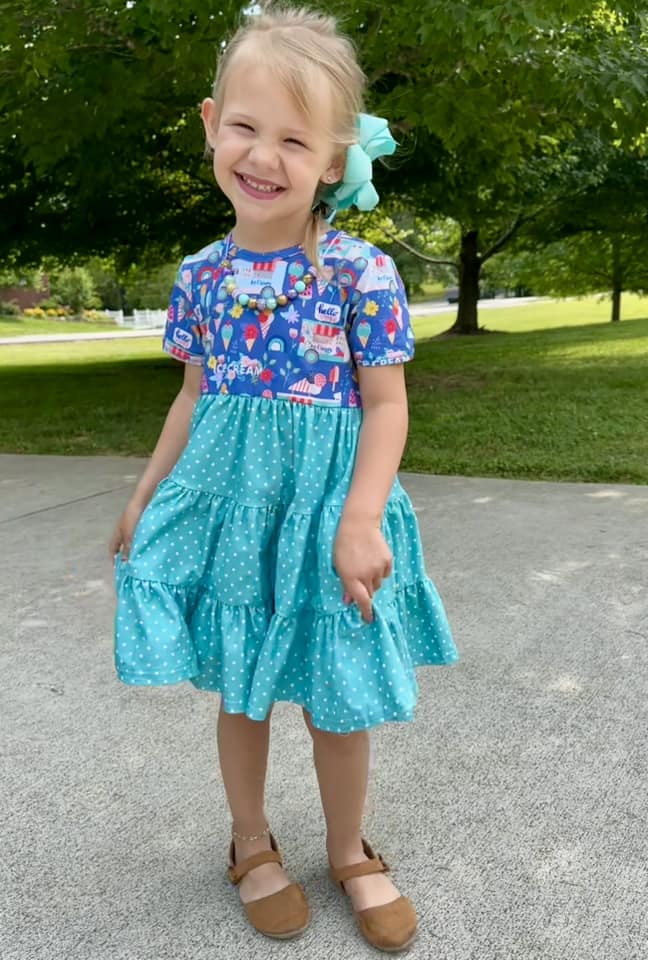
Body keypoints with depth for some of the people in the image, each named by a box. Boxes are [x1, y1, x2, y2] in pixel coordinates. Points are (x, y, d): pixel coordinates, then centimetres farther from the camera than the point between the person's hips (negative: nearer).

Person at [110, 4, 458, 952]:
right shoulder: (202, 275, 1)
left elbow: (386, 405, -8)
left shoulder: (362, 272, -10)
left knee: (339, 696, 9)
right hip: (227, 502, 3)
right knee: (240, 688, 14)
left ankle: (350, 849, 36)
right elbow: (197, 395, 10)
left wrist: (361, 518, -18)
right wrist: (145, 494, 13)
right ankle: (252, 842, 38)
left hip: (327, 505, -2)